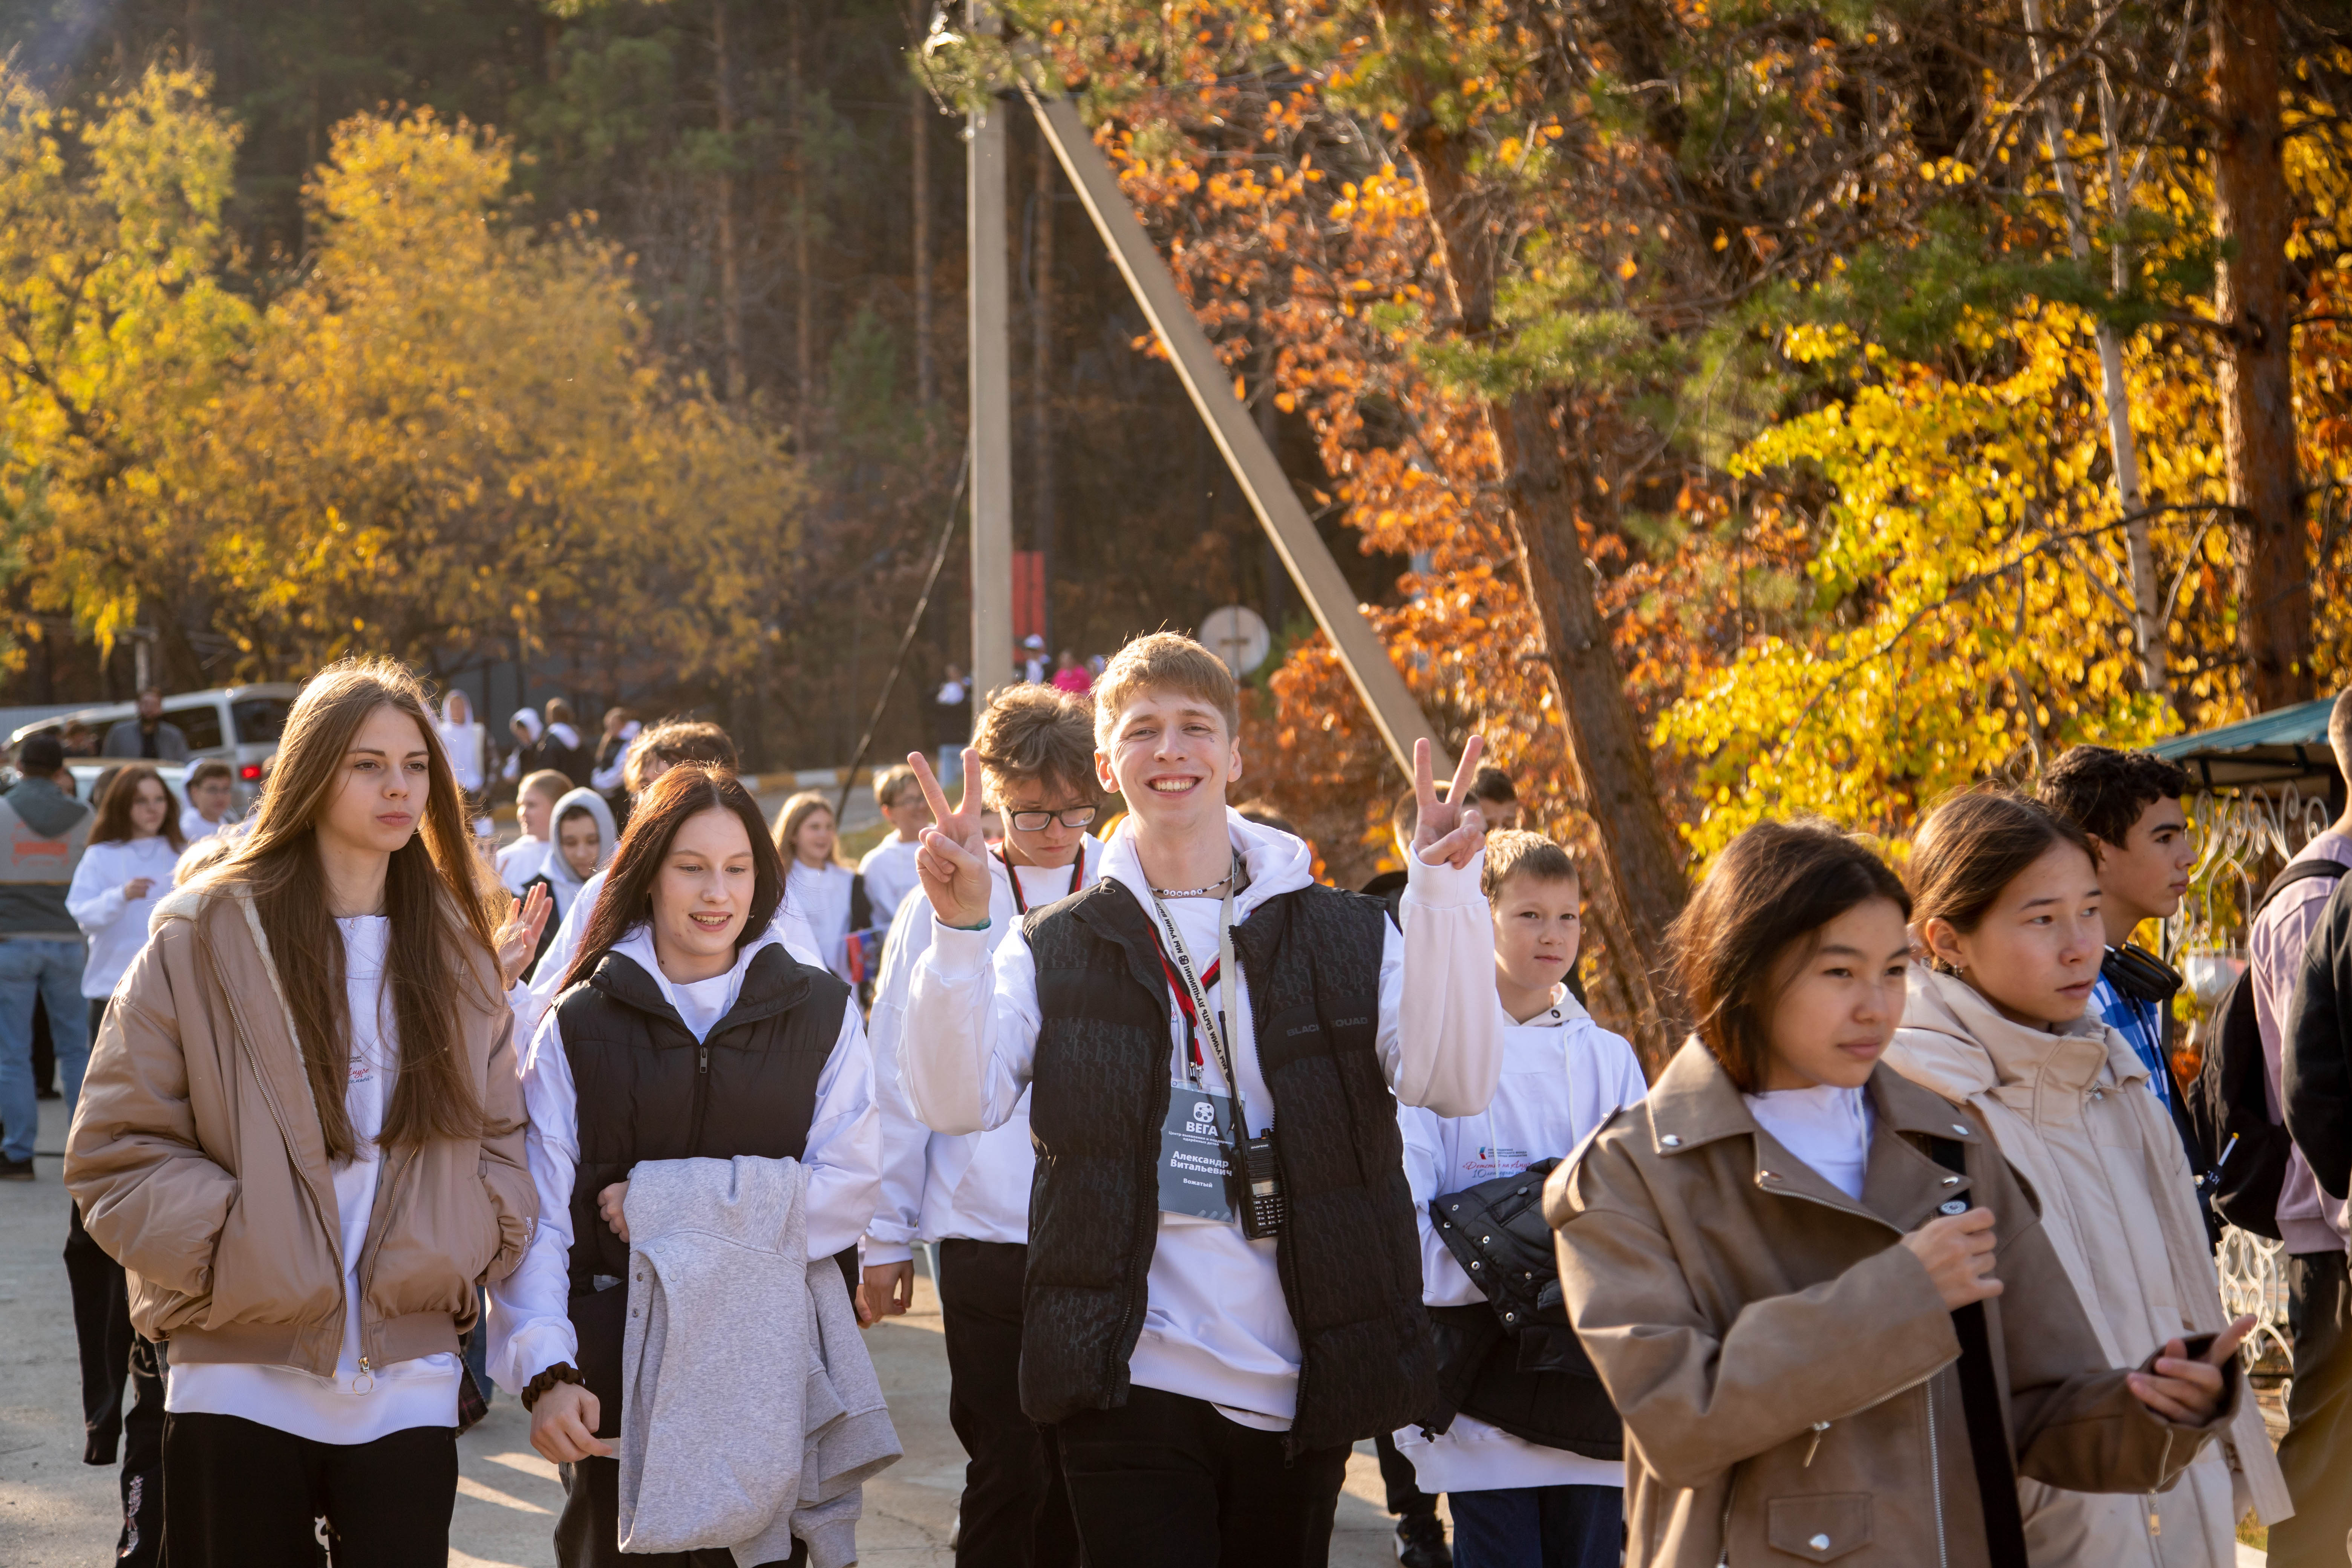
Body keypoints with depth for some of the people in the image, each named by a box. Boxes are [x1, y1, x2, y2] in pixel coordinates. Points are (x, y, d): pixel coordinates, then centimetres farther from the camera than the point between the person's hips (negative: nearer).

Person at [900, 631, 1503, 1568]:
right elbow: (956, 1101, -8)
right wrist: (960, 928, -21)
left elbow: (1454, 1083, -9)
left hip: (1300, 1388, 2)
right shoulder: (1056, 950, 7)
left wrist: (1444, 896, -20)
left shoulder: (1346, 936, 7)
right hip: (1132, 1383, -1)